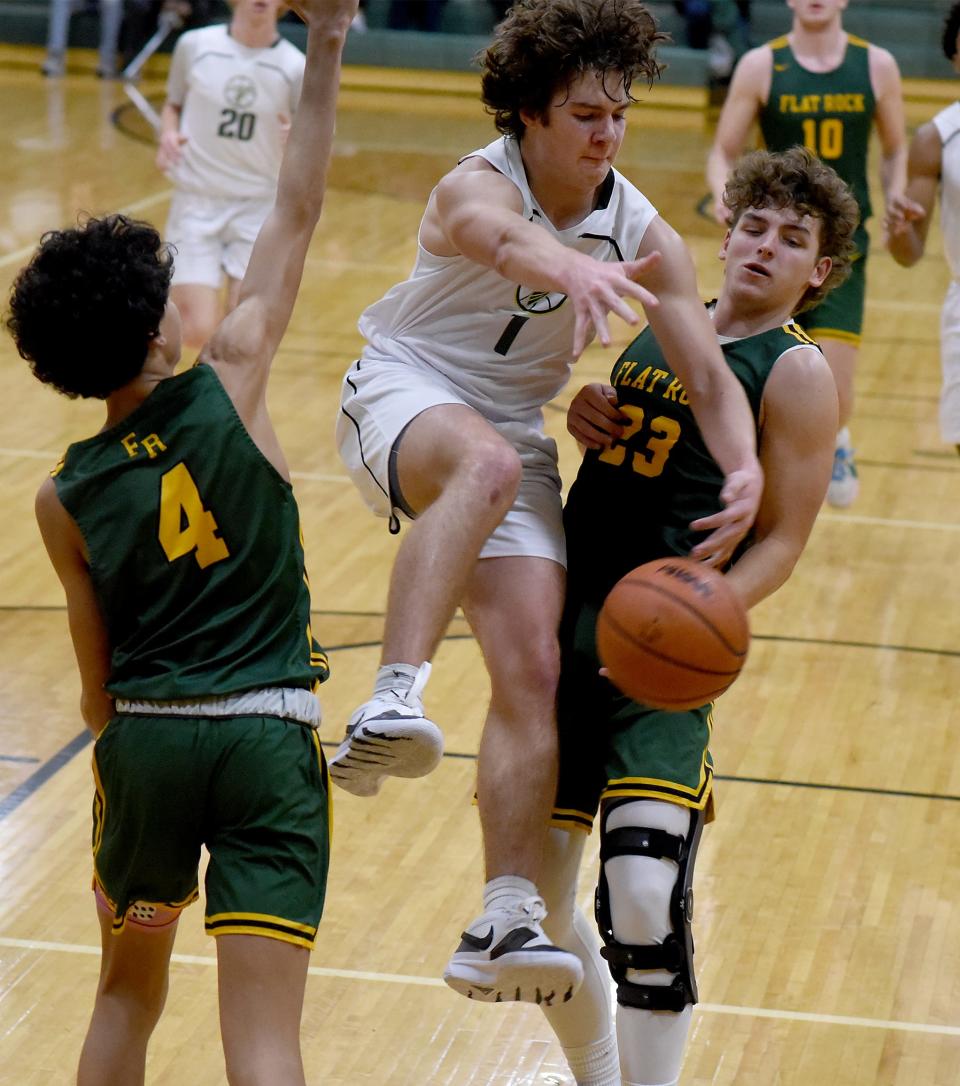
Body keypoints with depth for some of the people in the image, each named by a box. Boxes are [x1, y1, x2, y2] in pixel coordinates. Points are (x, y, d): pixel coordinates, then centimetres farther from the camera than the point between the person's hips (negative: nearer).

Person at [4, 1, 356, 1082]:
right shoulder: (228, 382, -4)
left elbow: (98, 685, 6)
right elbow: (296, 212, 2)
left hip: (144, 740, 3)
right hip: (266, 736, -3)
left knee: (127, 992, 25)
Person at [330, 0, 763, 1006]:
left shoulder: (645, 236, -4)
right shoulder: (473, 187, -19)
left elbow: (711, 379, -7)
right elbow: (505, 241, -45)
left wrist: (745, 469, -29)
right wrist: (576, 271, -69)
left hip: (513, 429, 5)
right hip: (402, 393, -5)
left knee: (533, 668, -11)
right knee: (486, 462, -41)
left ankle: (505, 921, -11)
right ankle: (391, 699, -51)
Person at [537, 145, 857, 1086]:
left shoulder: (796, 373, -3)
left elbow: (782, 541, -8)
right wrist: (583, 411, 5)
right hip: (564, 628, 6)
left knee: (644, 901, -21)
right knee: (533, 904, 11)